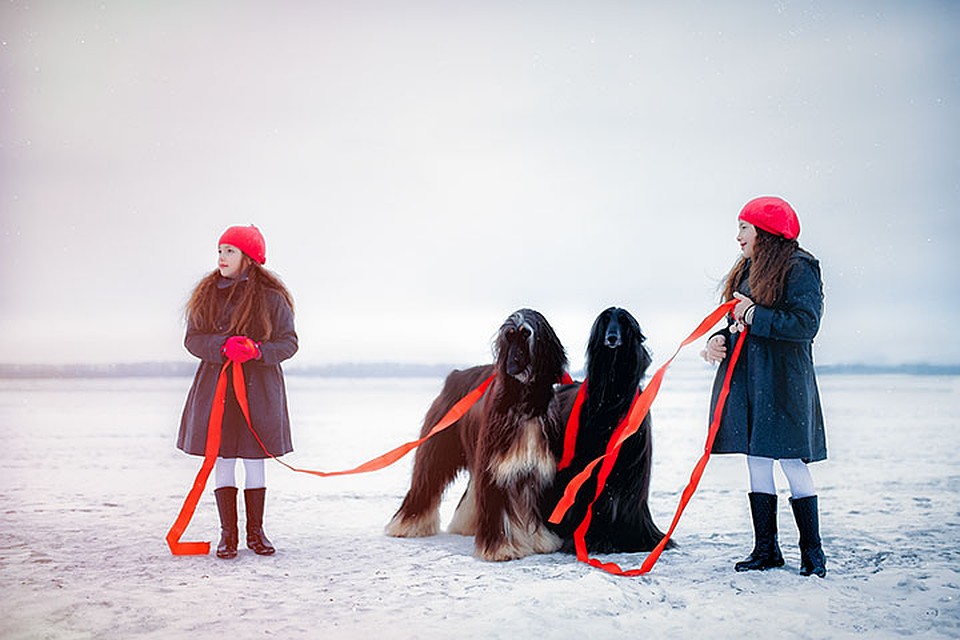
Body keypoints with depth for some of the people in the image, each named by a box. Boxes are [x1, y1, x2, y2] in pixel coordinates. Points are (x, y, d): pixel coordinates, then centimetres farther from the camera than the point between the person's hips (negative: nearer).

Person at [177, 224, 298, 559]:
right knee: (222, 459, 2)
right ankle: (227, 533, 11)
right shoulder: (207, 294, 6)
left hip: (259, 389, -2)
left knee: (255, 460, 5)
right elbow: (192, 339, 3)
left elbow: (289, 342, -1)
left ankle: (255, 532, 17)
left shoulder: (271, 298, -2)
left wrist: (256, 350, -19)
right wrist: (224, 346, -16)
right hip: (216, 387, 2)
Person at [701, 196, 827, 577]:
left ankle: (812, 551, 5)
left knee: (792, 463, -6)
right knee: (757, 464, 8)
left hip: (783, 382, -8)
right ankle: (765, 550, 14)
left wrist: (754, 316, -14)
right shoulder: (748, 269, 17)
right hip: (746, 381, 8)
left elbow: (806, 324, -17)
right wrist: (719, 339, 0)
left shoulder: (799, 268, -8)